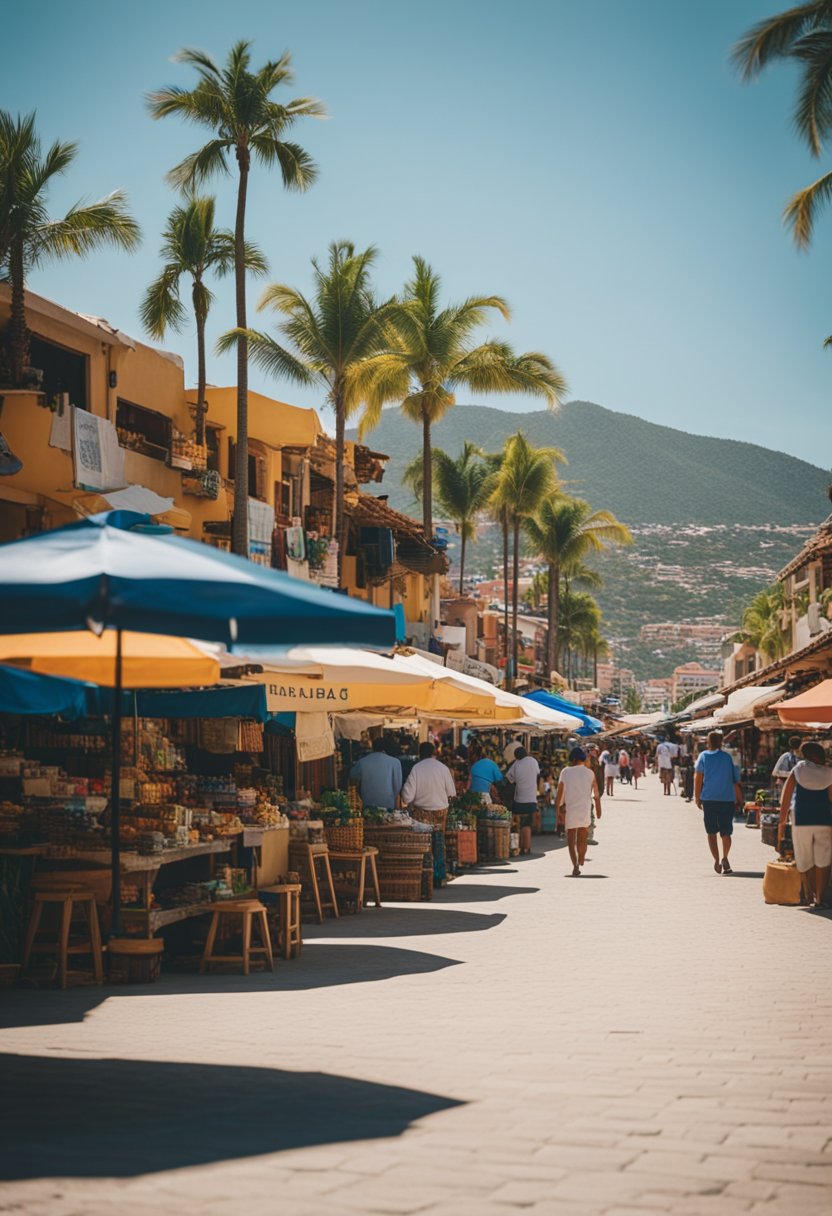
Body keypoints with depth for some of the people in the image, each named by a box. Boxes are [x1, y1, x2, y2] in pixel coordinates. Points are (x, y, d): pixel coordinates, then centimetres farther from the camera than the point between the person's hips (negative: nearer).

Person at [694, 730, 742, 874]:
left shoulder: (703, 756, 1)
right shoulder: (728, 758, 4)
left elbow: (698, 778, -2)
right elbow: (736, 782, 5)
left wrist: (697, 798, 5)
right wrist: (739, 801, 12)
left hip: (709, 799, 0)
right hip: (727, 799, 0)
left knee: (711, 832, 6)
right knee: (726, 832, 12)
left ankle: (716, 859, -8)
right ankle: (725, 858, 2)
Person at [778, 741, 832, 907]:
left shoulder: (797, 771, 1)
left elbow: (785, 798, -2)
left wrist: (782, 822, 3)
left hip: (801, 821, 0)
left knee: (804, 860, 11)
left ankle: (809, 896, 18)